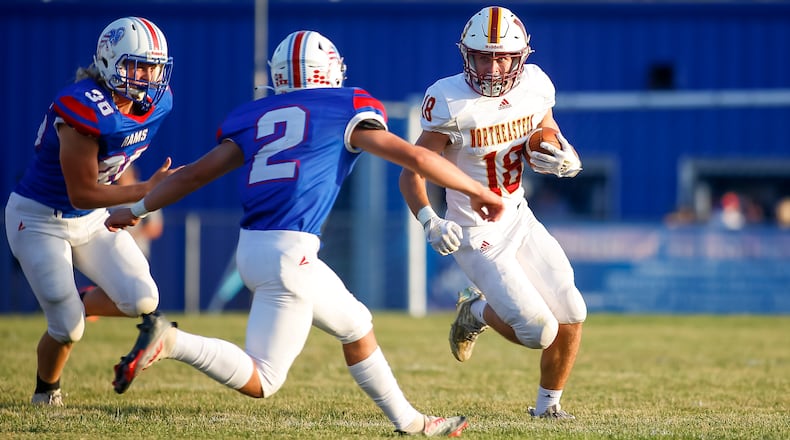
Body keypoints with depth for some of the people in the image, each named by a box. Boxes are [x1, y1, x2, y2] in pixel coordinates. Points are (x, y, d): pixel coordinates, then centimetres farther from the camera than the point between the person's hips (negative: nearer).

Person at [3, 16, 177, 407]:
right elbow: (81, 194, -27)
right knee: (68, 330, -8)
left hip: (92, 219, 7)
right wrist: (146, 191, -26)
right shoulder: (86, 108, -31)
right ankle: (46, 391, 24)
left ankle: (74, 308, 20)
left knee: (142, 300, -9)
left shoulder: (156, 103, -8)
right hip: (39, 219, -7)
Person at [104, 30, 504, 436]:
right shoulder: (345, 111, 5)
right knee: (260, 383, -5)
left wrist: (136, 211, 31)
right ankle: (168, 341, -20)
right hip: (288, 252, -7)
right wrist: (477, 191, 13)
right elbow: (415, 157, 2)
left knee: (356, 327, 22)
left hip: (252, 247, 7)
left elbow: (196, 173, 19)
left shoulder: (257, 117, 17)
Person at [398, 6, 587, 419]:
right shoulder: (452, 103, -22)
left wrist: (563, 160, -13)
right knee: (540, 333, -11)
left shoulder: (534, 87, -5)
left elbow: (552, 144, 12)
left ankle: (548, 404, 25)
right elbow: (411, 174, -17)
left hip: (519, 219, 6)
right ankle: (476, 312, 21)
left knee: (571, 318, 1)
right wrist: (429, 221, -35)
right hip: (477, 234, -6)